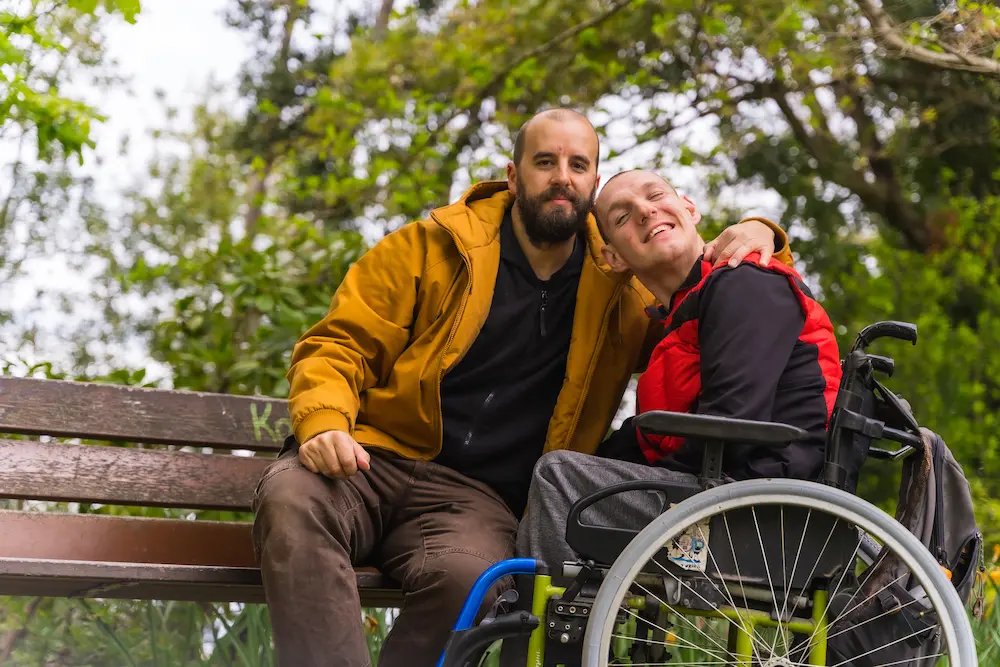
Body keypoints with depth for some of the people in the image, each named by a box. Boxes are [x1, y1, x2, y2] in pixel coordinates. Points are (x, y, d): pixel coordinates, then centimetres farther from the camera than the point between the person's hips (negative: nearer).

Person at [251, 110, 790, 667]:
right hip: (374, 460, 0)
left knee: (467, 576, -37)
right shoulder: (434, 247, 10)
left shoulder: (620, 290, 15)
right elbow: (339, 344, 6)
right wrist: (324, 422, -16)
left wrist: (758, 239, -1)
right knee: (290, 497, -35)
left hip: (478, 497, 0)